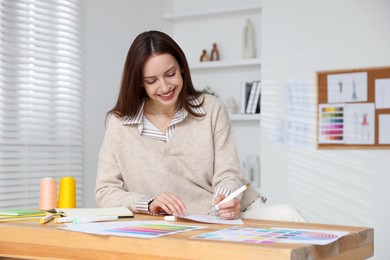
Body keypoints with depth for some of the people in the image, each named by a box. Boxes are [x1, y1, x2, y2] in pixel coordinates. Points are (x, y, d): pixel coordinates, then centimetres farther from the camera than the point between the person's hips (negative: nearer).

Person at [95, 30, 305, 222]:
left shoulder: (211, 109, 3)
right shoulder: (120, 123, 1)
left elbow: (227, 175, -2)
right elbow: (105, 192, 0)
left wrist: (228, 201, -26)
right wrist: (149, 204, -19)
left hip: (230, 216, 3)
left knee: (286, 216, -28)